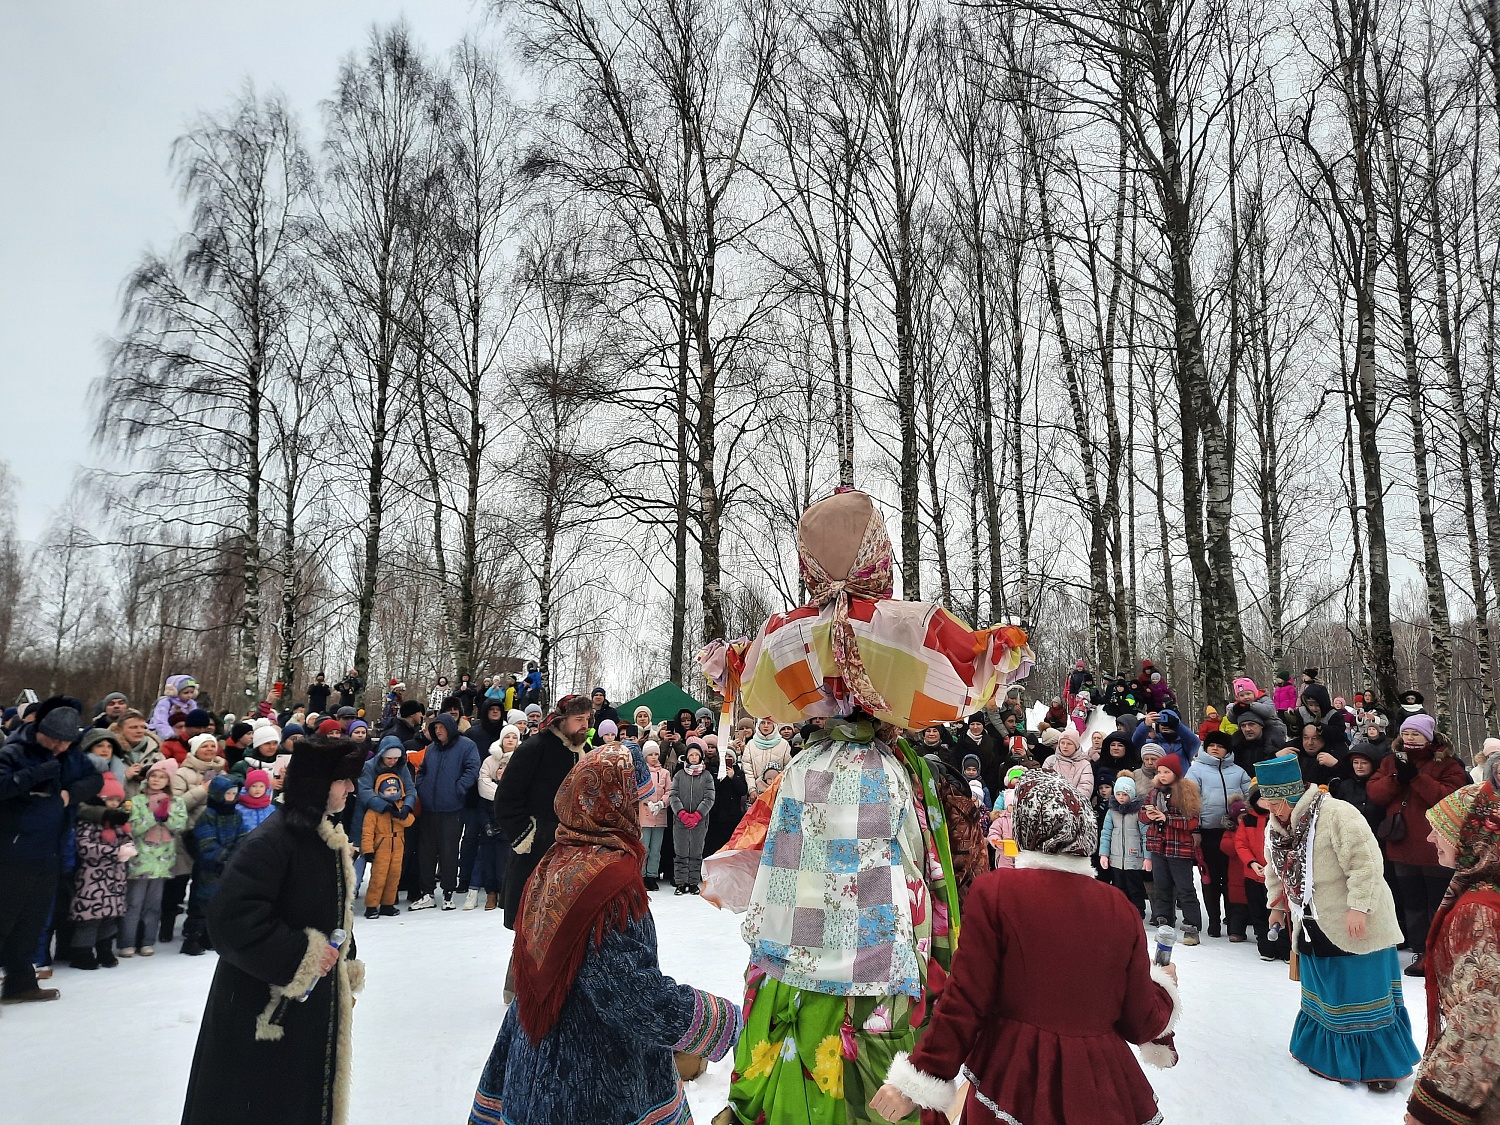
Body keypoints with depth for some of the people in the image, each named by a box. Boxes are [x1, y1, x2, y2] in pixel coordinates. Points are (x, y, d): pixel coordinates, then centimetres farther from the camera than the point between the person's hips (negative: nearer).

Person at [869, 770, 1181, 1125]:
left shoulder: (993, 893, -15)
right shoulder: (1120, 909, -6)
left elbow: (966, 1002, -14)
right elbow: (1141, 1022, 1)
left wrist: (917, 1081, -6)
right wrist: (1164, 986, 23)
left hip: (1012, 1083, -2)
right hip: (1099, 1087, 3)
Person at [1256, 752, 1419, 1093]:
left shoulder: (1336, 814, -22)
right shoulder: (1275, 827, 4)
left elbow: (1365, 862, -24)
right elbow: (1275, 871, 18)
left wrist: (1357, 907, -24)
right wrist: (1277, 906, 21)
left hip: (1354, 924, -7)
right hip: (1312, 925, 7)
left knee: (1364, 993, 2)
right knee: (1323, 993, 16)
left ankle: (1383, 1064, 16)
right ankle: (1327, 1055, 30)